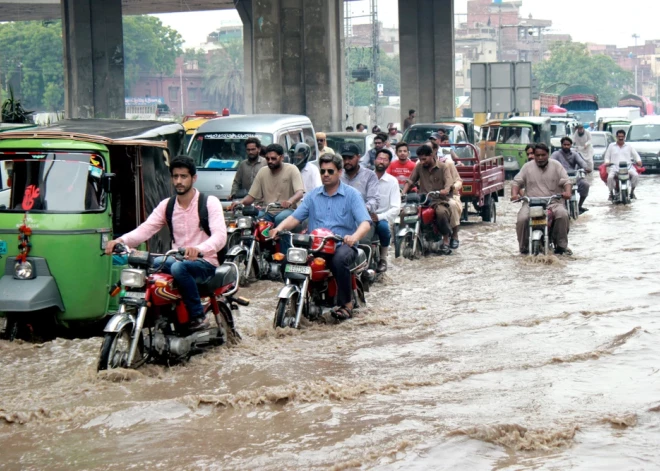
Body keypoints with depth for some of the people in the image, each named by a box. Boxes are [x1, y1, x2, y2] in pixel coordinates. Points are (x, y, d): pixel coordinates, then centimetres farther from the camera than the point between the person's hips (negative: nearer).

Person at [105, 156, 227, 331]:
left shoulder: (209, 202, -7)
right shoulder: (166, 205, 8)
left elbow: (220, 236, -23)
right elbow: (145, 229, -5)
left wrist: (198, 249, -45)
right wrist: (120, 241, -26)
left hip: (204, 263, -5)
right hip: (176, 260, 5)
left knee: (179, 268, -37)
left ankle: (198, 316, -22)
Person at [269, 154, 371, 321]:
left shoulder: (351, 194, 4)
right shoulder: (313, 195, 17)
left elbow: (365, 222, -9)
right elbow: (296, 217, 9)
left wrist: (354, 236, -32)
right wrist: (279, 228, -13)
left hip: (342, 245, -3)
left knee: (339, 259, -38)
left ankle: (346, 304, -22)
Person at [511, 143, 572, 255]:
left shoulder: (556, 165, 10)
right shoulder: (527, 167, 12)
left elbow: (566, 181, 5)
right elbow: (516, 182, 10)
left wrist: (568, 192, -17)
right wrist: (514, 194, -10)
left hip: (553, 203, 0)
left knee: (563, 215, -31)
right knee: (522, 219, -28)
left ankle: (561, 245, -14)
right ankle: (524, 248, -9)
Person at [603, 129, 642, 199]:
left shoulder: (629, 146, 20)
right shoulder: (611, 146, 19)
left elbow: (636, 155, 18)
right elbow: (607, 157, 18)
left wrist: (639, 161, -4)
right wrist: (607, 162, -5)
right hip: (615, 166, -1)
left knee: (636, 175, -30)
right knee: (610, 177, -33)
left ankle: (632, 191, -6)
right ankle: (611, 192, -8)